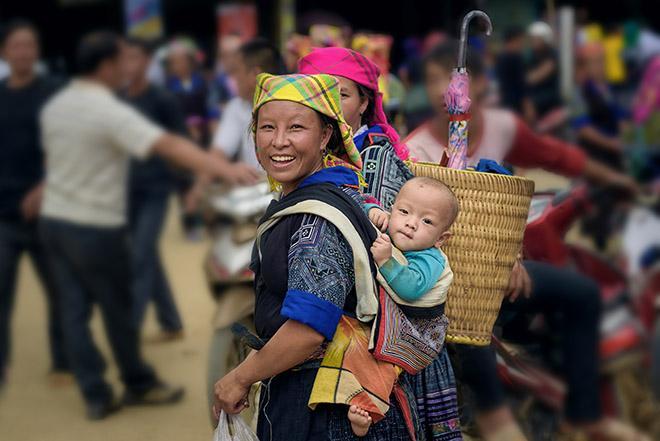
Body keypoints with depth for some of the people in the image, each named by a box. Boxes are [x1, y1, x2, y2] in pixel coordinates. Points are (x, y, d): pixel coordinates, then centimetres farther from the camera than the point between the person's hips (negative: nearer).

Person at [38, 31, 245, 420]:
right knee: (118, 310, 9)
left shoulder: (54, 106, 5)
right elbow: (171, 146, -29)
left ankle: (96, 395, 12)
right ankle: (139, 384, 24)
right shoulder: (110, 112, -19)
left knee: (74, 311, 8)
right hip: (96, 227, -7)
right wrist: (225, 170, -36)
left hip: (54, 218, 7)